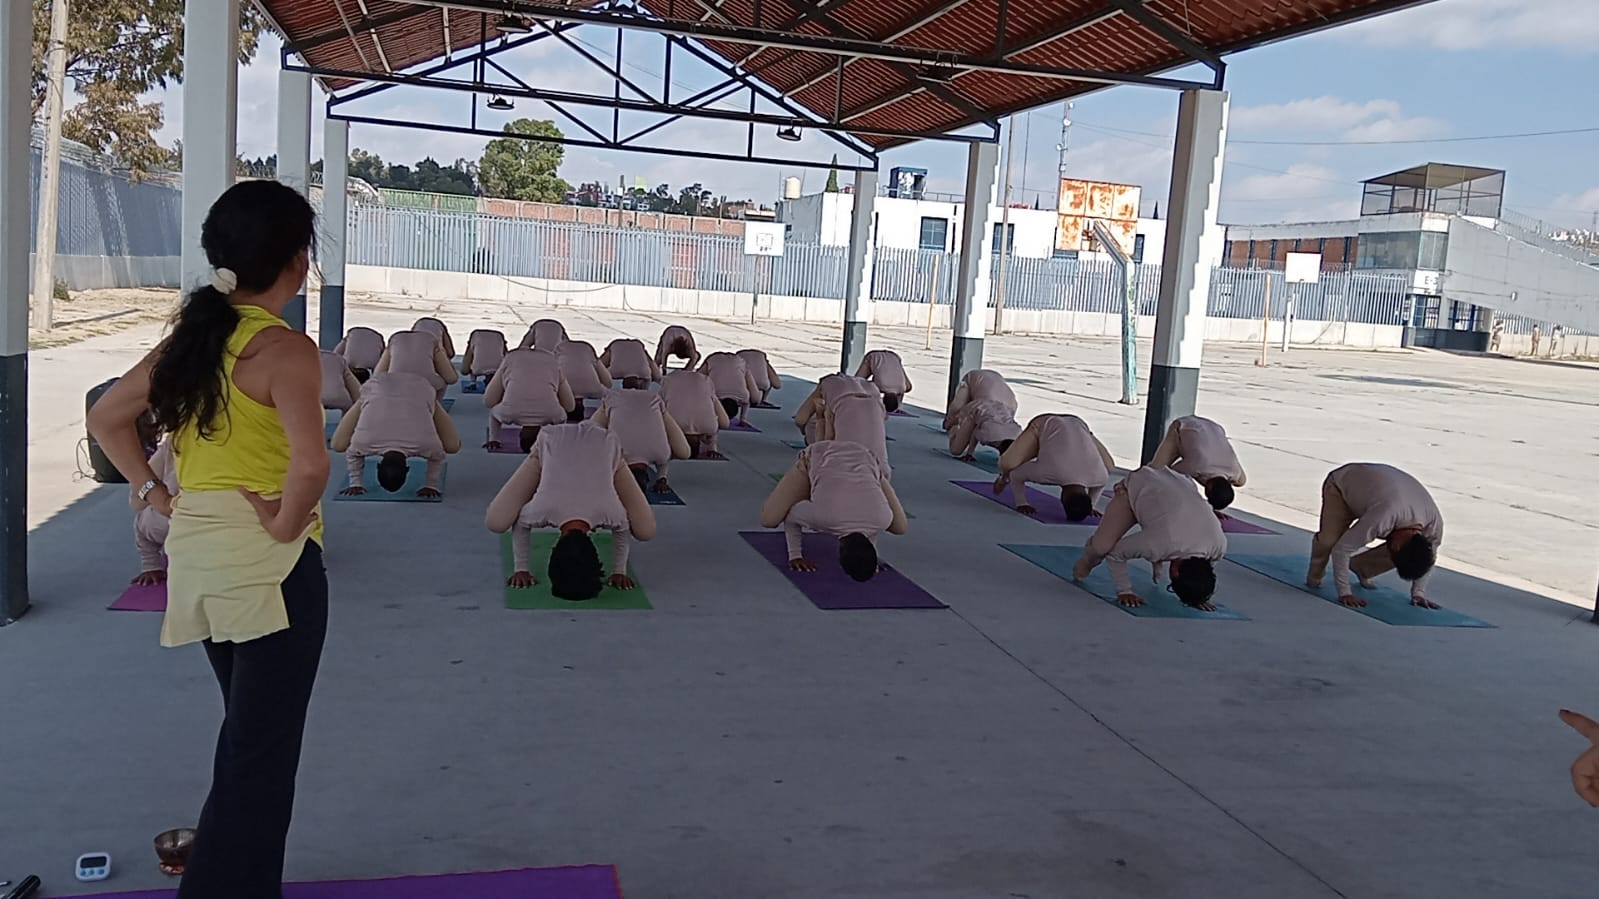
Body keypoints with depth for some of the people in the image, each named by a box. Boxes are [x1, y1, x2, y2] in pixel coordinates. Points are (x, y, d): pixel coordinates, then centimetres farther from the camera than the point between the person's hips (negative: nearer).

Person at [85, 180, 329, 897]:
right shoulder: (285, 349, -17)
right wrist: (285, 522, -17)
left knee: (248, 734, 24)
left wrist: (157, 495, 10)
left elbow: (106, 417, 14)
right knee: (262, 751, 4)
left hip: (198, 555, 8)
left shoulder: (194, 334, 7)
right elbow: (310, 463, -32)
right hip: (271, 565, -8)